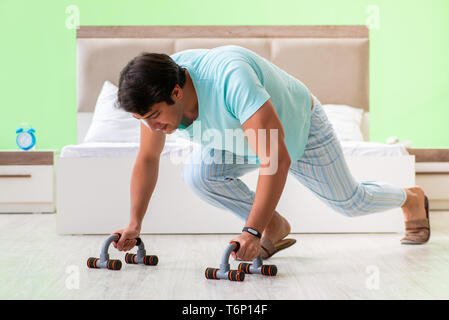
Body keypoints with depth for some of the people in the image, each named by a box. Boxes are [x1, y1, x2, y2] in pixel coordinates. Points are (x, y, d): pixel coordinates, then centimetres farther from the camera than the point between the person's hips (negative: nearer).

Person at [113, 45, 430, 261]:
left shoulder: (230, 78, -48)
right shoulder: (155, 95, -26)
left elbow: (278, 160, -48)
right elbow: (147, 159, -11)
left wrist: (252, 232, -50)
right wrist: (135, 224, -16)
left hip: (300, 128, -5)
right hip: (247, 136, 5)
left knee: (350, 202, 11)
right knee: (198, 174, -20)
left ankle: (411, 199, 45)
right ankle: (275, 227, 1)